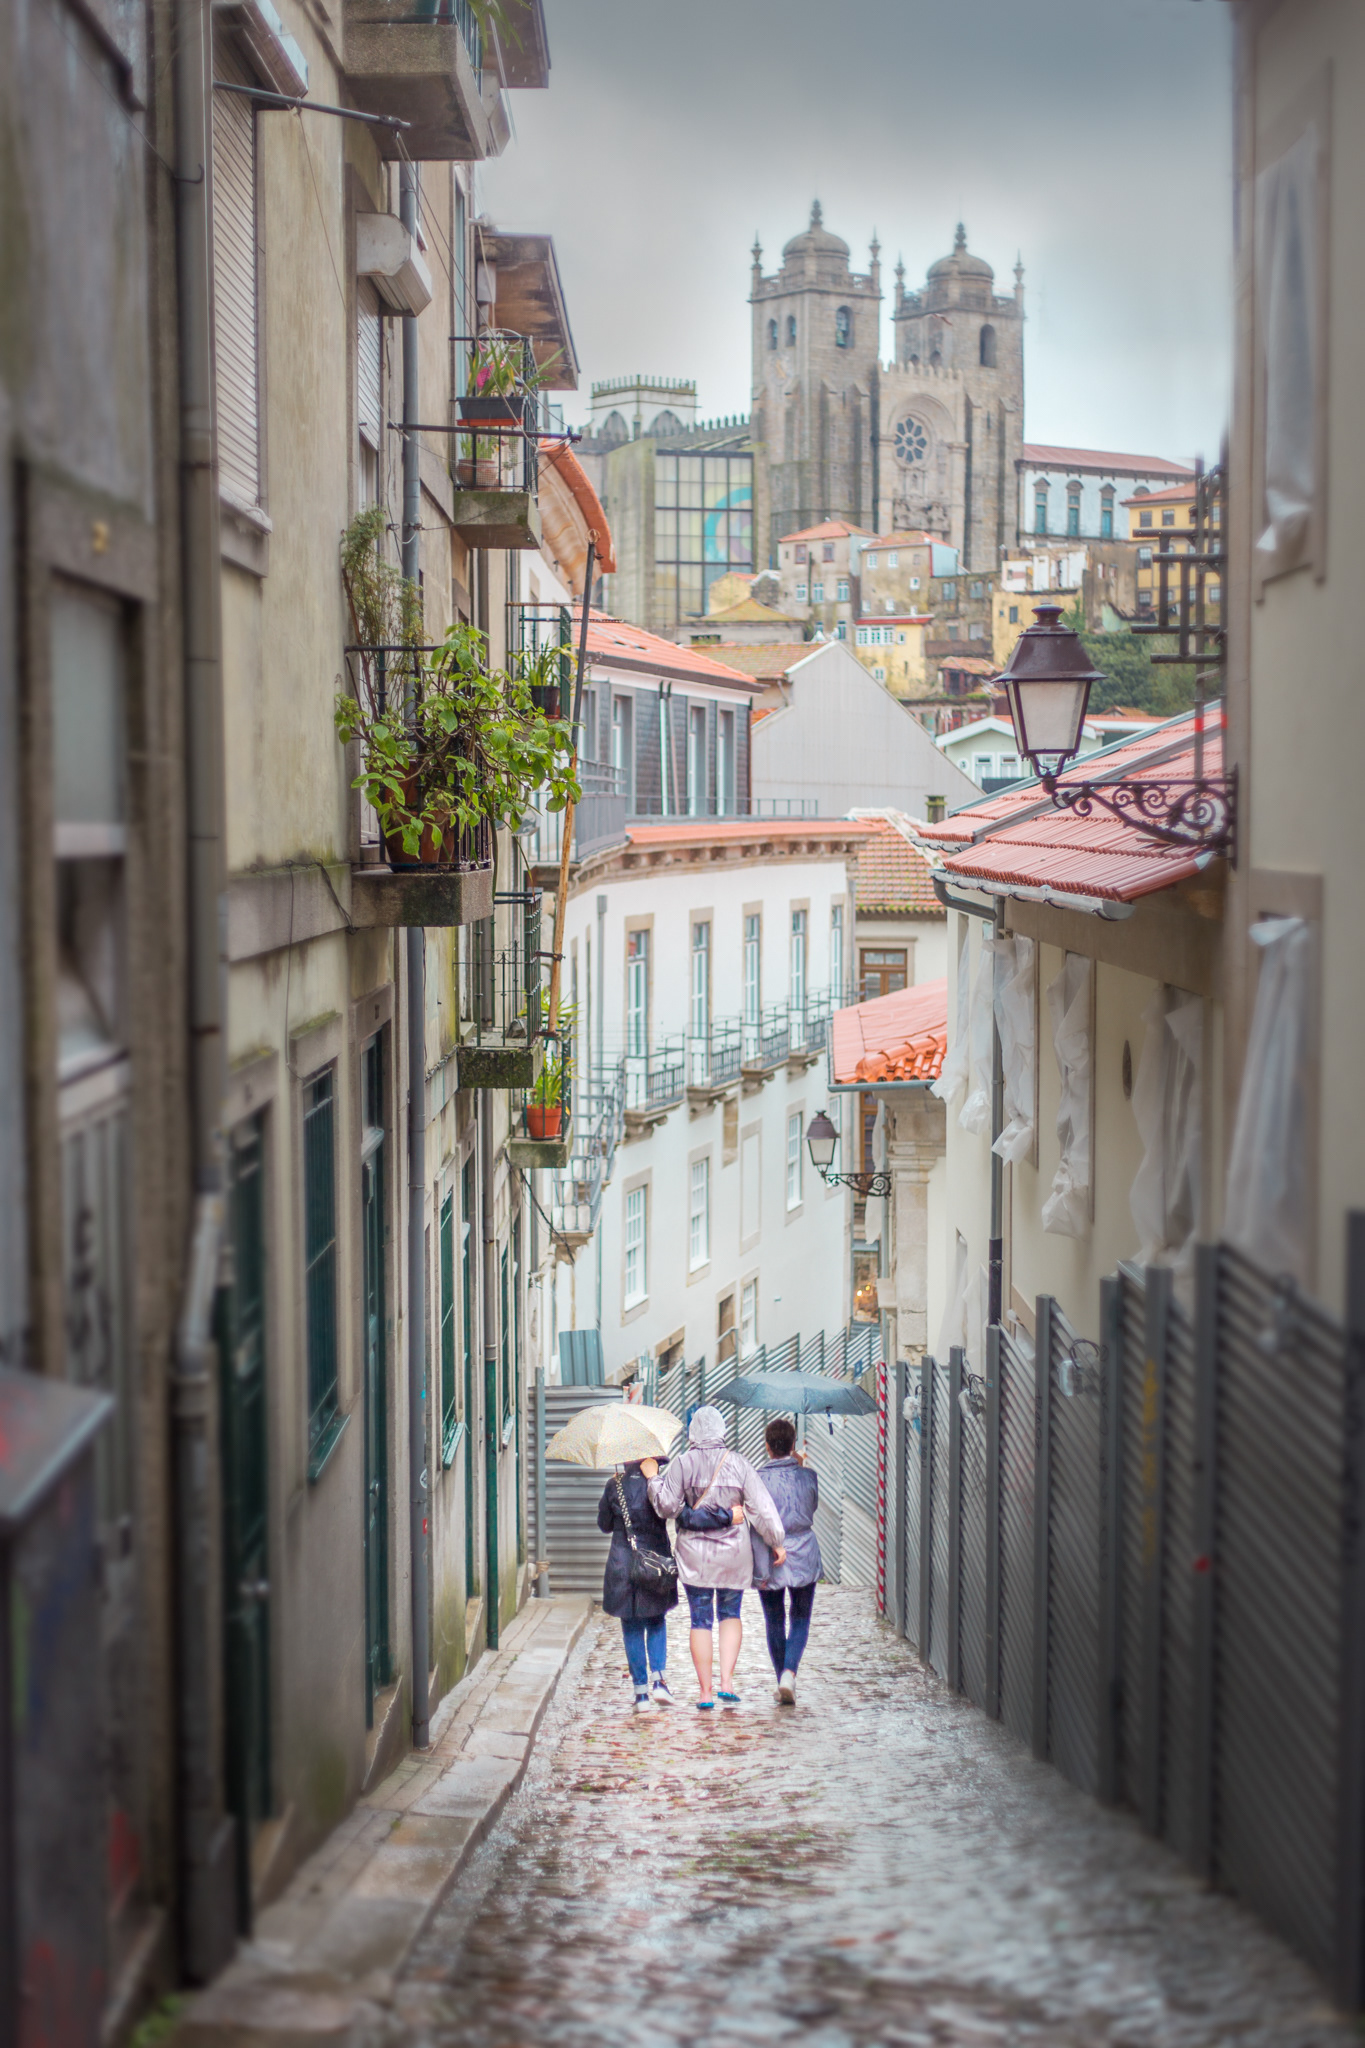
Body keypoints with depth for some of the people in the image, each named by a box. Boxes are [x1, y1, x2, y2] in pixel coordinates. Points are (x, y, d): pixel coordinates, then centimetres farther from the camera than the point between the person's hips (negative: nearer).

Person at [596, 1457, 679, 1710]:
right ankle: (658, 1680, 0)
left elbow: (604, 1525, 5)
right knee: (656, 1623, 17)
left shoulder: (614, 1486, -5)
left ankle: (641, 1692, 5)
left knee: (632, 1630, 8)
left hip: (622, 1565, 0)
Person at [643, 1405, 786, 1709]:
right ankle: (727, 1681, 1)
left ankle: (705, 1691, 7)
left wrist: (654, 1477, 6)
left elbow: (667, 1505, -8)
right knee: (730, 1614, 16)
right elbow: (761, 1506, -3)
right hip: (734, 1551, 1)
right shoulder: (737, 1462, -3)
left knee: (701, 1620, 6)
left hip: (694, 1553, -1)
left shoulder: (683, 1464, -7)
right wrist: (777, 1542, 5)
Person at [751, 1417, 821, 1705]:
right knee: (800, 1619, 11)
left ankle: (782, 1682, 16)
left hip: (768, 1561, -1)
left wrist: (761, 1569, -9)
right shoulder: (808, 1476, -5)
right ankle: (789, 1673, -11)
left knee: (774, 1623, 13)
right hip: (804, 1558, 1)